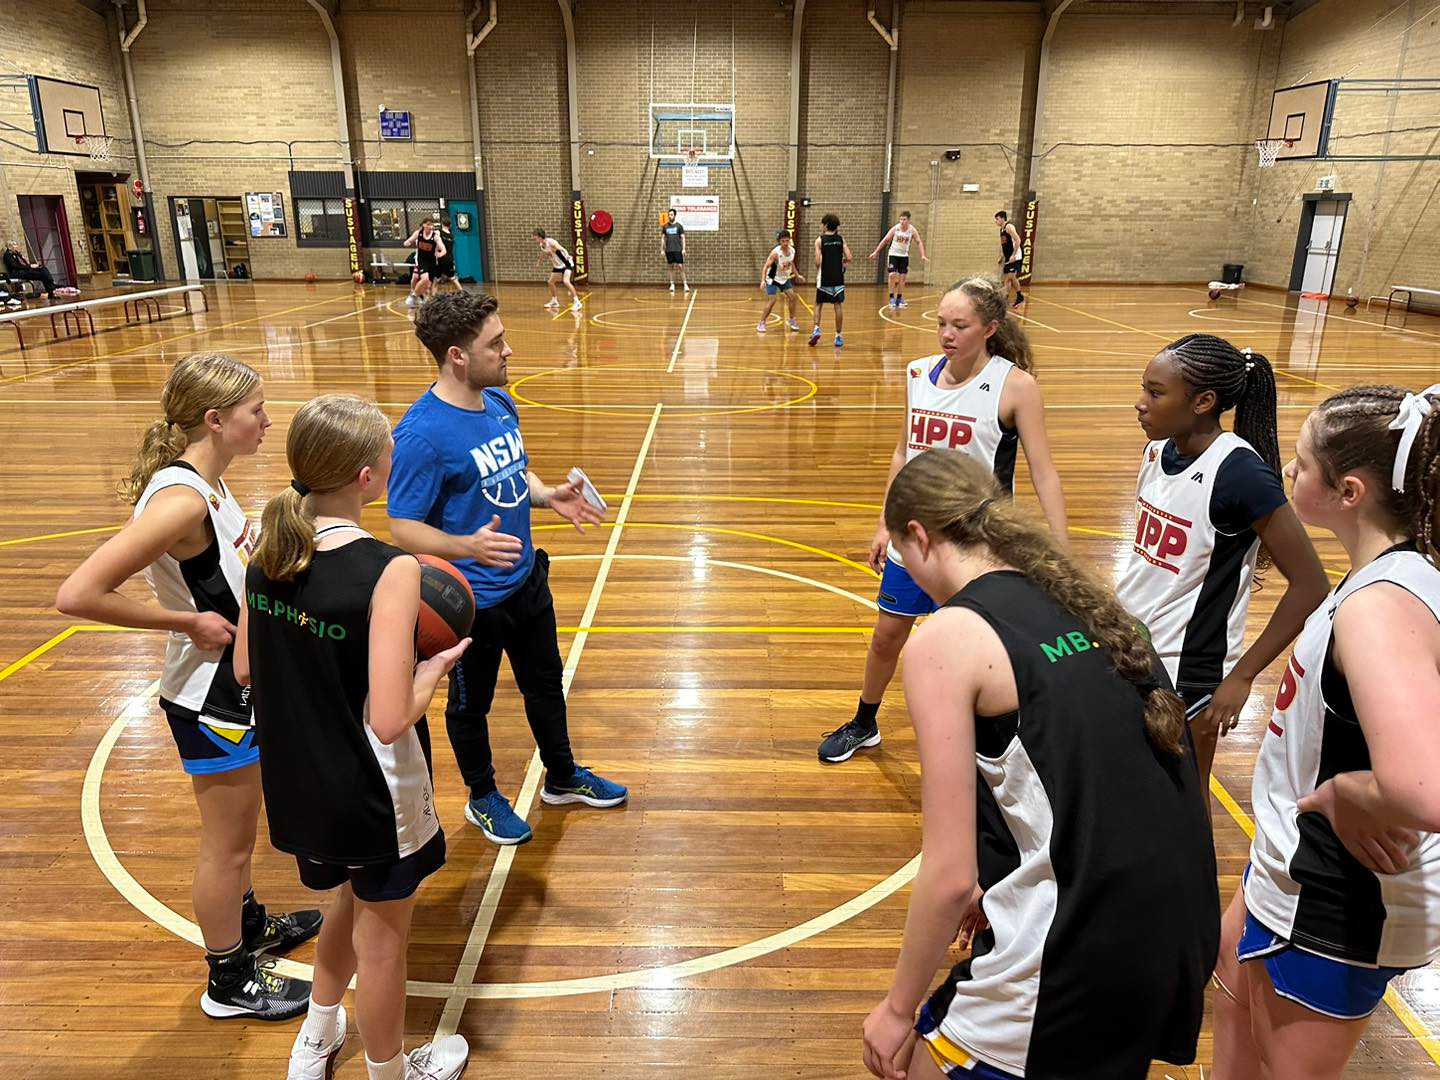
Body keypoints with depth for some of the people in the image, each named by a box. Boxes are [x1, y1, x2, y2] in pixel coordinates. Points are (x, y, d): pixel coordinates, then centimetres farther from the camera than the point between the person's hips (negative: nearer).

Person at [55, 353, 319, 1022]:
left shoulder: (207, 482, -1)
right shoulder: (181, 500, -29)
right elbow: (77, 594, -32)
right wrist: (187, 622, -24)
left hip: (239, 686, 9)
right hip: (211, 701, -9)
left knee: (237, 832, 28)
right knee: (227, 845, 11)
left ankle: (247, 923, 50)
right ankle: (229, 981, 32)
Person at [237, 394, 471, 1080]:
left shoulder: (270, 548, -8)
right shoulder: (388, 570, -29)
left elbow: (245, 669, 2)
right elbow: (391, 721, -29)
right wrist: (434, 666, -11)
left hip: (299, 782, 7)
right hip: (372, 794, -7)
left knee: (351, 900, 32)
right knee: (380, 941, 18)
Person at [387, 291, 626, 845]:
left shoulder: (499, 402, -1)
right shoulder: (422, 433, -26)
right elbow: (402, 527, -22)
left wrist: (548, 495, -5)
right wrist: (467, 545, -39)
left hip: (526, 581, 8)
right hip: (471, 601, -7)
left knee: (546, 683, 23)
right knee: (470, 704, 16)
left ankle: (563, 777, 46)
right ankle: (483, 798, 40)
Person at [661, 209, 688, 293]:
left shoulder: (679, 226, 1)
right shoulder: (665, 226, 8)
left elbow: (683, 238, 0)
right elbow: (663, 238, 12)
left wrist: (683, 249, -9)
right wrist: (662, 249, 5)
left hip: (678, 250, -3)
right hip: (668, 250, 3)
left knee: (680, 266, -7)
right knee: (670, 267, 5)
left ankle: (685, 284, -6)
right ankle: (672, 284, 11)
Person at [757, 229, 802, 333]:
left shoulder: (792, 250, -8)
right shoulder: (776, 252, -27)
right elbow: (766, 266, -27)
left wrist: (797, 275, 16)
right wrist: (763, 280, -38)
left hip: (784, 278, 6)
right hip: (773, 279, -6)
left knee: (792, 297, 5)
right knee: (772, 300, -15)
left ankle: (792, 321, 21)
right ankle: (761, 323, -6)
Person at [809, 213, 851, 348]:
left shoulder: (820, 240, -4)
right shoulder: (841, 239, 4)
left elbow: (818, 262, -12)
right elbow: (848, 258, -4)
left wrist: (817, 274, 6)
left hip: (824, 278, -2)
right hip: (838, 278, 2)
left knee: (818, 304, 14)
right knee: (838, 306, 6)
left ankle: (816, 329, -4)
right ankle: (838, 336, 7)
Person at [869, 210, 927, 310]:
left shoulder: (912, 230, -9)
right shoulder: (895, 228, -13)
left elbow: (919, 242, -2)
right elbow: (885, 240, -8)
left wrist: (923, 255, -12)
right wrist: (876, 252, -10)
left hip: (904, 256, 2)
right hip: (893, 254, -2)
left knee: (902, 277, 1)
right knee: (892, 275, -16)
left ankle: (899, 299, 11)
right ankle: (892, 297, -6)